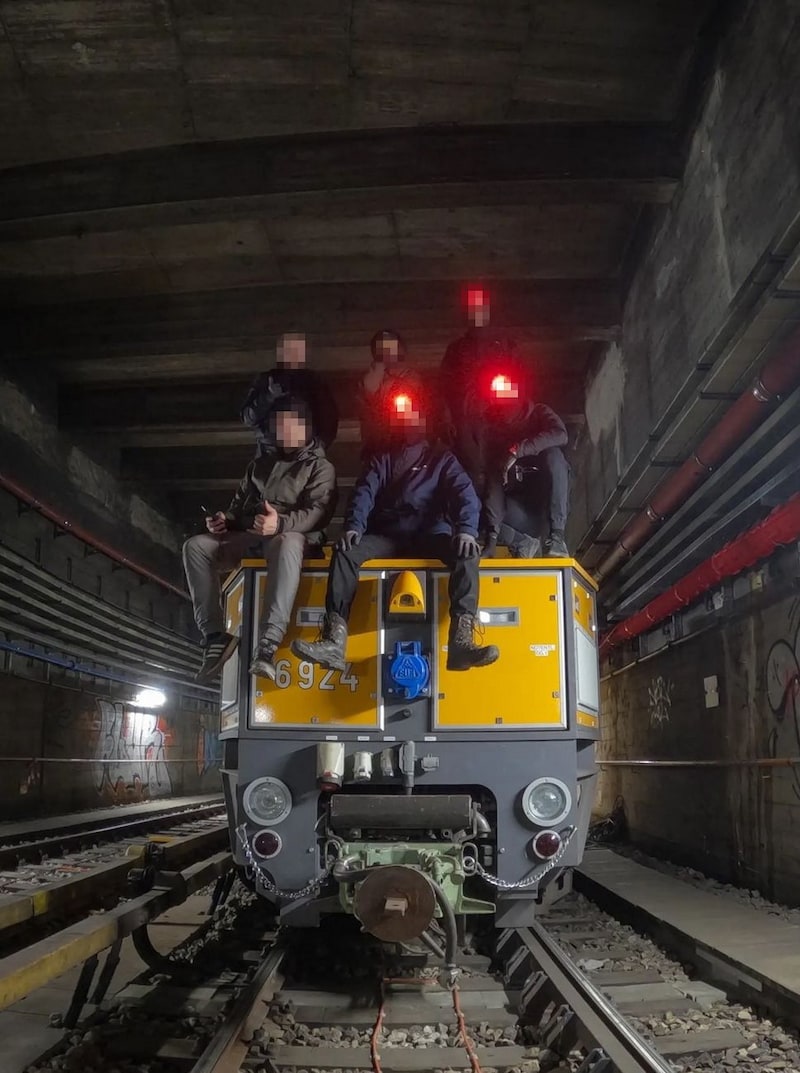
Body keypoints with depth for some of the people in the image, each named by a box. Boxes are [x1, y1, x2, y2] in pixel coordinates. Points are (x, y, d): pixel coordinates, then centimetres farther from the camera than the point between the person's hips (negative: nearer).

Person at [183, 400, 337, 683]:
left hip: (289, 534, -5)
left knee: (287, 545, -43)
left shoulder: (320, 467, 11)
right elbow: (239, 504, 30)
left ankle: (268, 644, -55)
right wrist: (225, 519, 3)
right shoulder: (259, 465, 29)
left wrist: (281, 522, -28)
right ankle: (214, 635, -28)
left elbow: (318, 512, -6)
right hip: (248, 536, 6)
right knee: (195, 546, -22)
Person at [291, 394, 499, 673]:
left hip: (429, 535, -1)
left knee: (466, 552, -33)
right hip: (387, 536, 1)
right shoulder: (381, 460, 23)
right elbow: (364, 493, 5)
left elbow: (464, 493, 1)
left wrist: (466, 529, -21)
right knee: (346, 551, -28)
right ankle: (334, 640, -41)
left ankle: (461, 640, -47)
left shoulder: (442, 458, 19)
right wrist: (354, 526, -18)